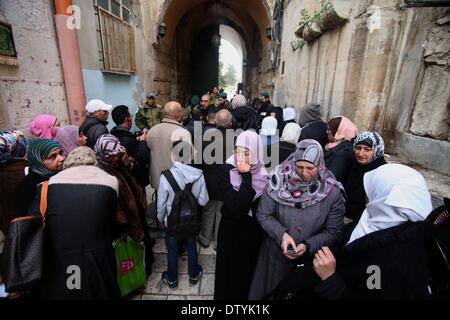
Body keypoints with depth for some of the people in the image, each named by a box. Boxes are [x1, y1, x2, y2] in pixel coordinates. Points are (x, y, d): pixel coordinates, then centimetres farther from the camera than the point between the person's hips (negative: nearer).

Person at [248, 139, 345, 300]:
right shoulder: (279, 179, -18)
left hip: (309, 260, 0)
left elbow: (333, 233, -9)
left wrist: (307, 246, -21)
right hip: (274, 253, 0)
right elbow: (263, 215, -11)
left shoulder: (332, 192, -16)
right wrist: (281, 234, -25)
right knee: (265, 292, 22)